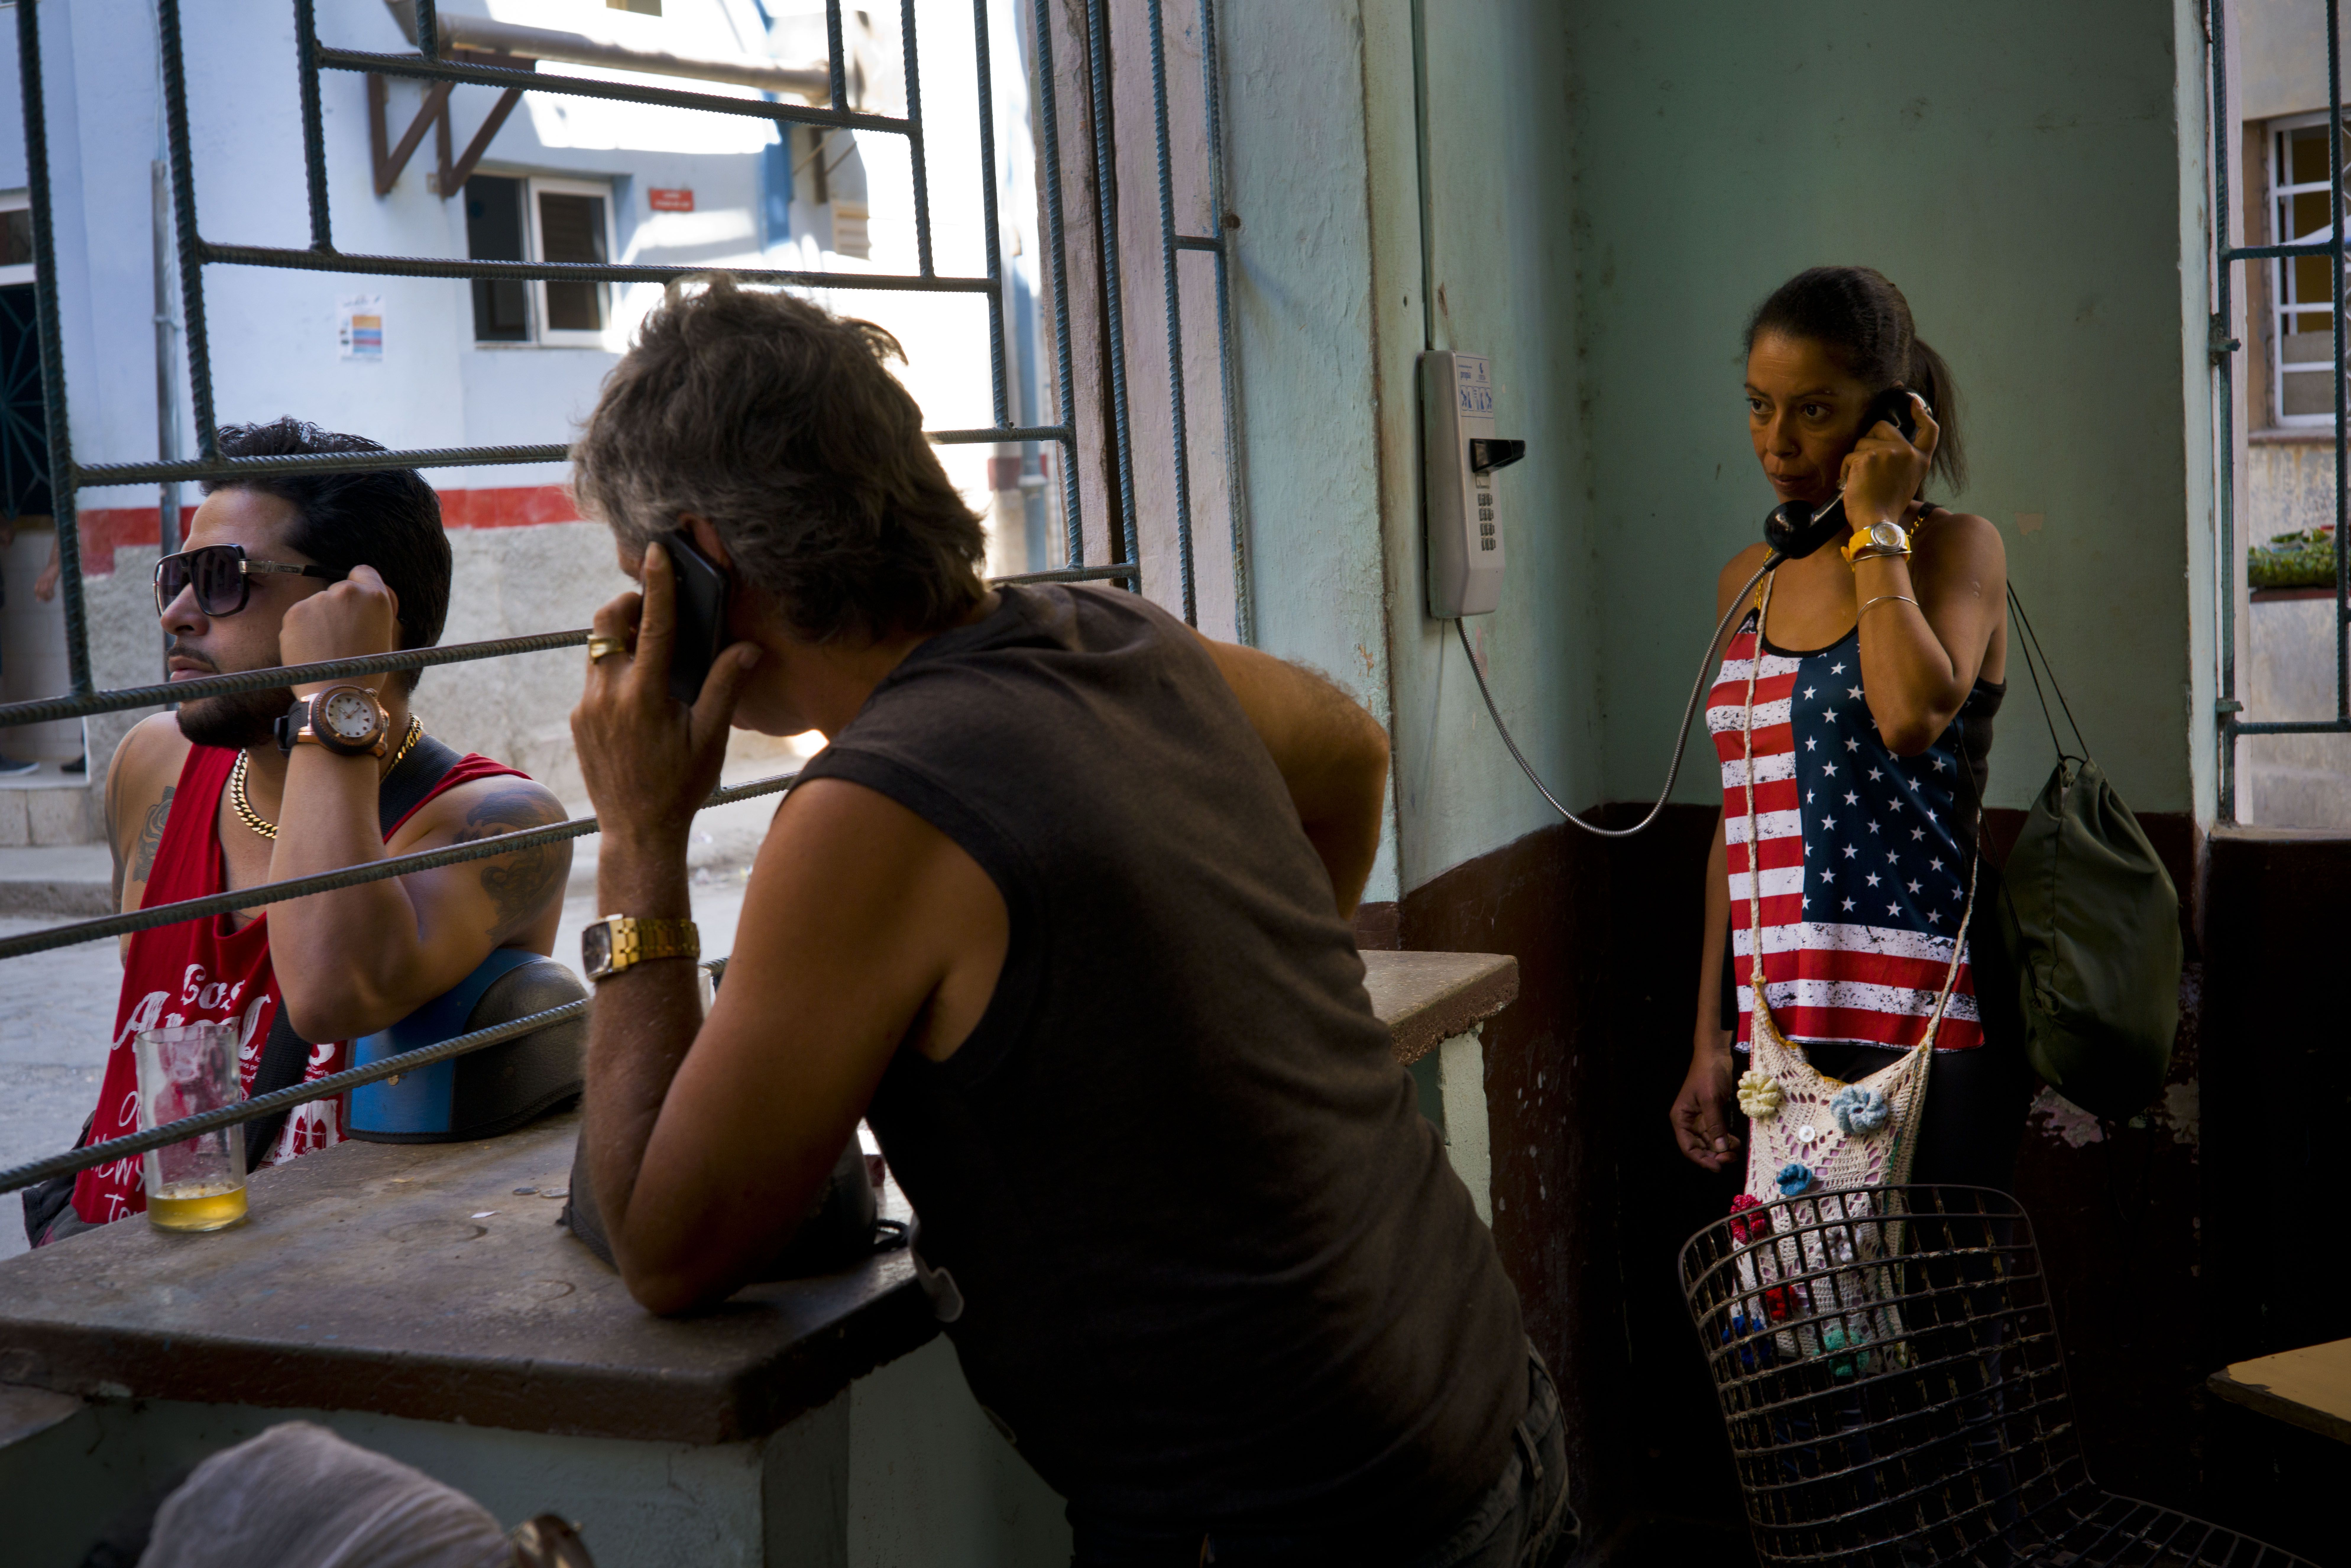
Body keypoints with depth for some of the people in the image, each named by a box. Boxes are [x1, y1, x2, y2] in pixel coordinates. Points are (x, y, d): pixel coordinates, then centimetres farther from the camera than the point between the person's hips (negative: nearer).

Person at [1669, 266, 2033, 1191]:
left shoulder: (1957, 549, -2)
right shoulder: (1748, 581, 14)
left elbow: (1913, 715, -25)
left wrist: (1876, 525, -12)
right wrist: (1711, 1040, 15)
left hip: (1924, 1023, -5)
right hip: (1779, 1027, 5)